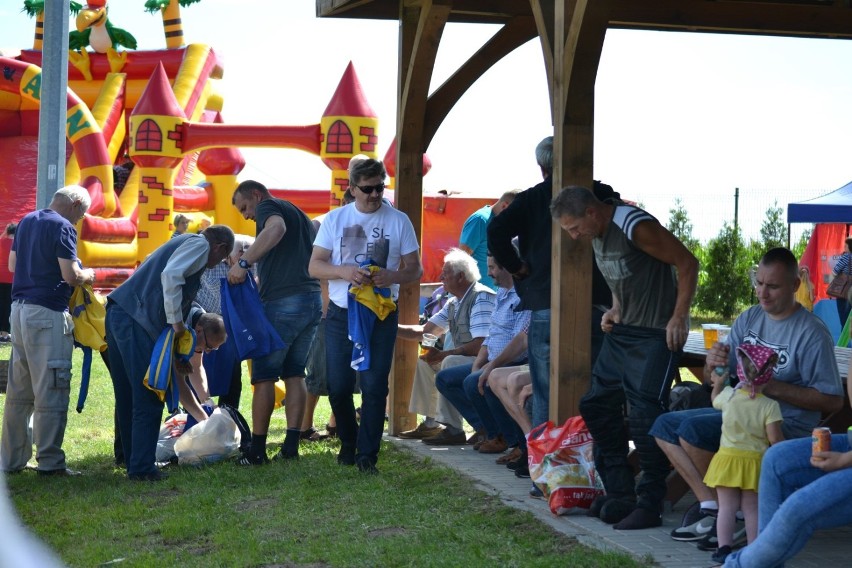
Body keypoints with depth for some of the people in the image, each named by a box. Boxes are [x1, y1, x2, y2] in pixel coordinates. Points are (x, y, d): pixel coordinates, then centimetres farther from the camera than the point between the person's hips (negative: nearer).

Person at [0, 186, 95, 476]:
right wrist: (87, 275, 4)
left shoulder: (27, 221, 14)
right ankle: (49, 462, -2)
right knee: (51, 391, -4)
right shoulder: (63, 227, -11)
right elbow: (71, 275, -16)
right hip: (47, 313, -8)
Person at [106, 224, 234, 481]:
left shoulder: (183, 243, 30)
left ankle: (131, 459, 24)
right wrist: (177, 323, -12)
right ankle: (142, 468, -4)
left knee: (128, 397, 16)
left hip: (118, 315, 10)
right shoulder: (199, 244, 3)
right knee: (148, 399, -5)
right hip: (136, 322, -10)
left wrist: (174, 354, 27)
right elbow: (171, 275, -18)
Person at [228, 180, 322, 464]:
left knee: (264, 376, -2)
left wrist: (244, 262, -29)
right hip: (313, 300, 8)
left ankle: (257, 451, 0)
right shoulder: (300, 214, 26)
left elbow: (276, 228, -25)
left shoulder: (268, 206, -1)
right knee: (294, 374, 11)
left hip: (283, 301, -8)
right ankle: (291, 445, 7)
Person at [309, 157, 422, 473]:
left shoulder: (399, 221, 1)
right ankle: (348, 444, 25)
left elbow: (415, 269, 3)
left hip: (382, 316, -1)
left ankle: (367, 455, 0)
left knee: (374, 386, -7)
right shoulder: (335, 219, 4)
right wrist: (345, 272, -19)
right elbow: (315, 266, 2)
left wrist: (392, 277, -20)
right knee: (338, 385, 3)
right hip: (341, 314, 2)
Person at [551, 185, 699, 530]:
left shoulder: (636, 227, -21)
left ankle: (650, 507, -5)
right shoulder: (597, 233, 6)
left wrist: (679, 317, -19)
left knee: (644, 416, -14)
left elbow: (687, 263, -17)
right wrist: (616, 310, 7)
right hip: (622, 330, 10)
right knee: (597, 405, 8)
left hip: (656, 334, -10)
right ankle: (619, 496, 15)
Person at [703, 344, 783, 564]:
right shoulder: (770, 406, -13)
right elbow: (775, 440, -13)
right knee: (752, 509, 7)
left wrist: (718, 383, 37)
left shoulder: (728, 395, -5)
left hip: (727, 459, 1)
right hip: (755, 462, -1)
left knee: (727, 507, 6)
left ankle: (724, 548, 3)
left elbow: (715, 400, 19)